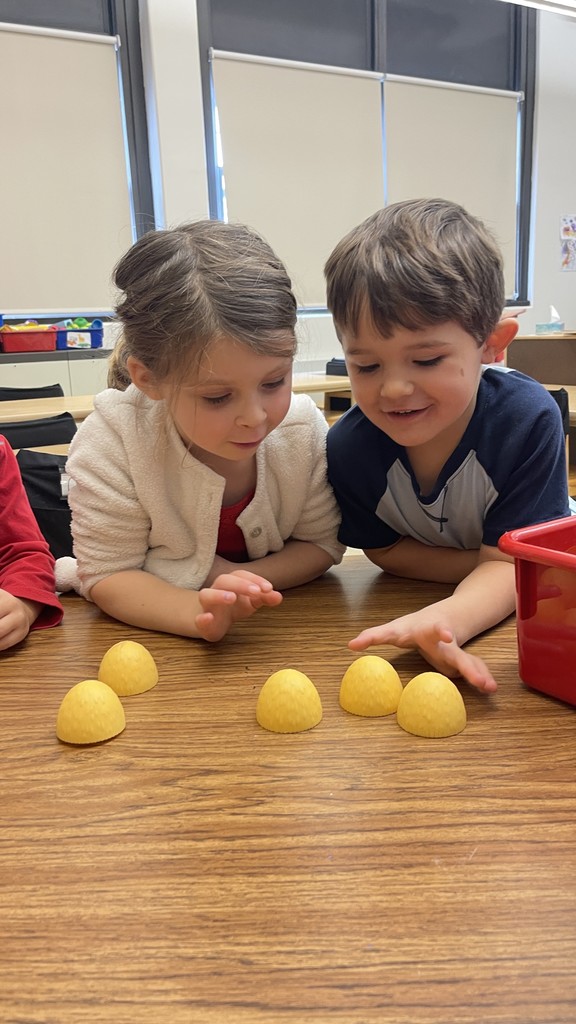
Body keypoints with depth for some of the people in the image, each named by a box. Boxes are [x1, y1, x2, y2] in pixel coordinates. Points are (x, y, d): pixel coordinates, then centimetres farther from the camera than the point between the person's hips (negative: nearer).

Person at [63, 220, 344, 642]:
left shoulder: (303, 428, -17)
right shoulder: (113, 439, -23)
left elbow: (321, 544, -5)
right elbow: (108, 575, -17)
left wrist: (237, 580, -23)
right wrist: (201, 612, -36)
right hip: (158, 635, 0)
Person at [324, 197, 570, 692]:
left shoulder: (528, 420, -28)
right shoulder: (349, 446, -23)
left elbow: (509, 562, -26)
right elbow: (385, 551, -9)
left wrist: (446, 620, -48)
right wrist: (494, 568, -22)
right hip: (416, 602, 4)